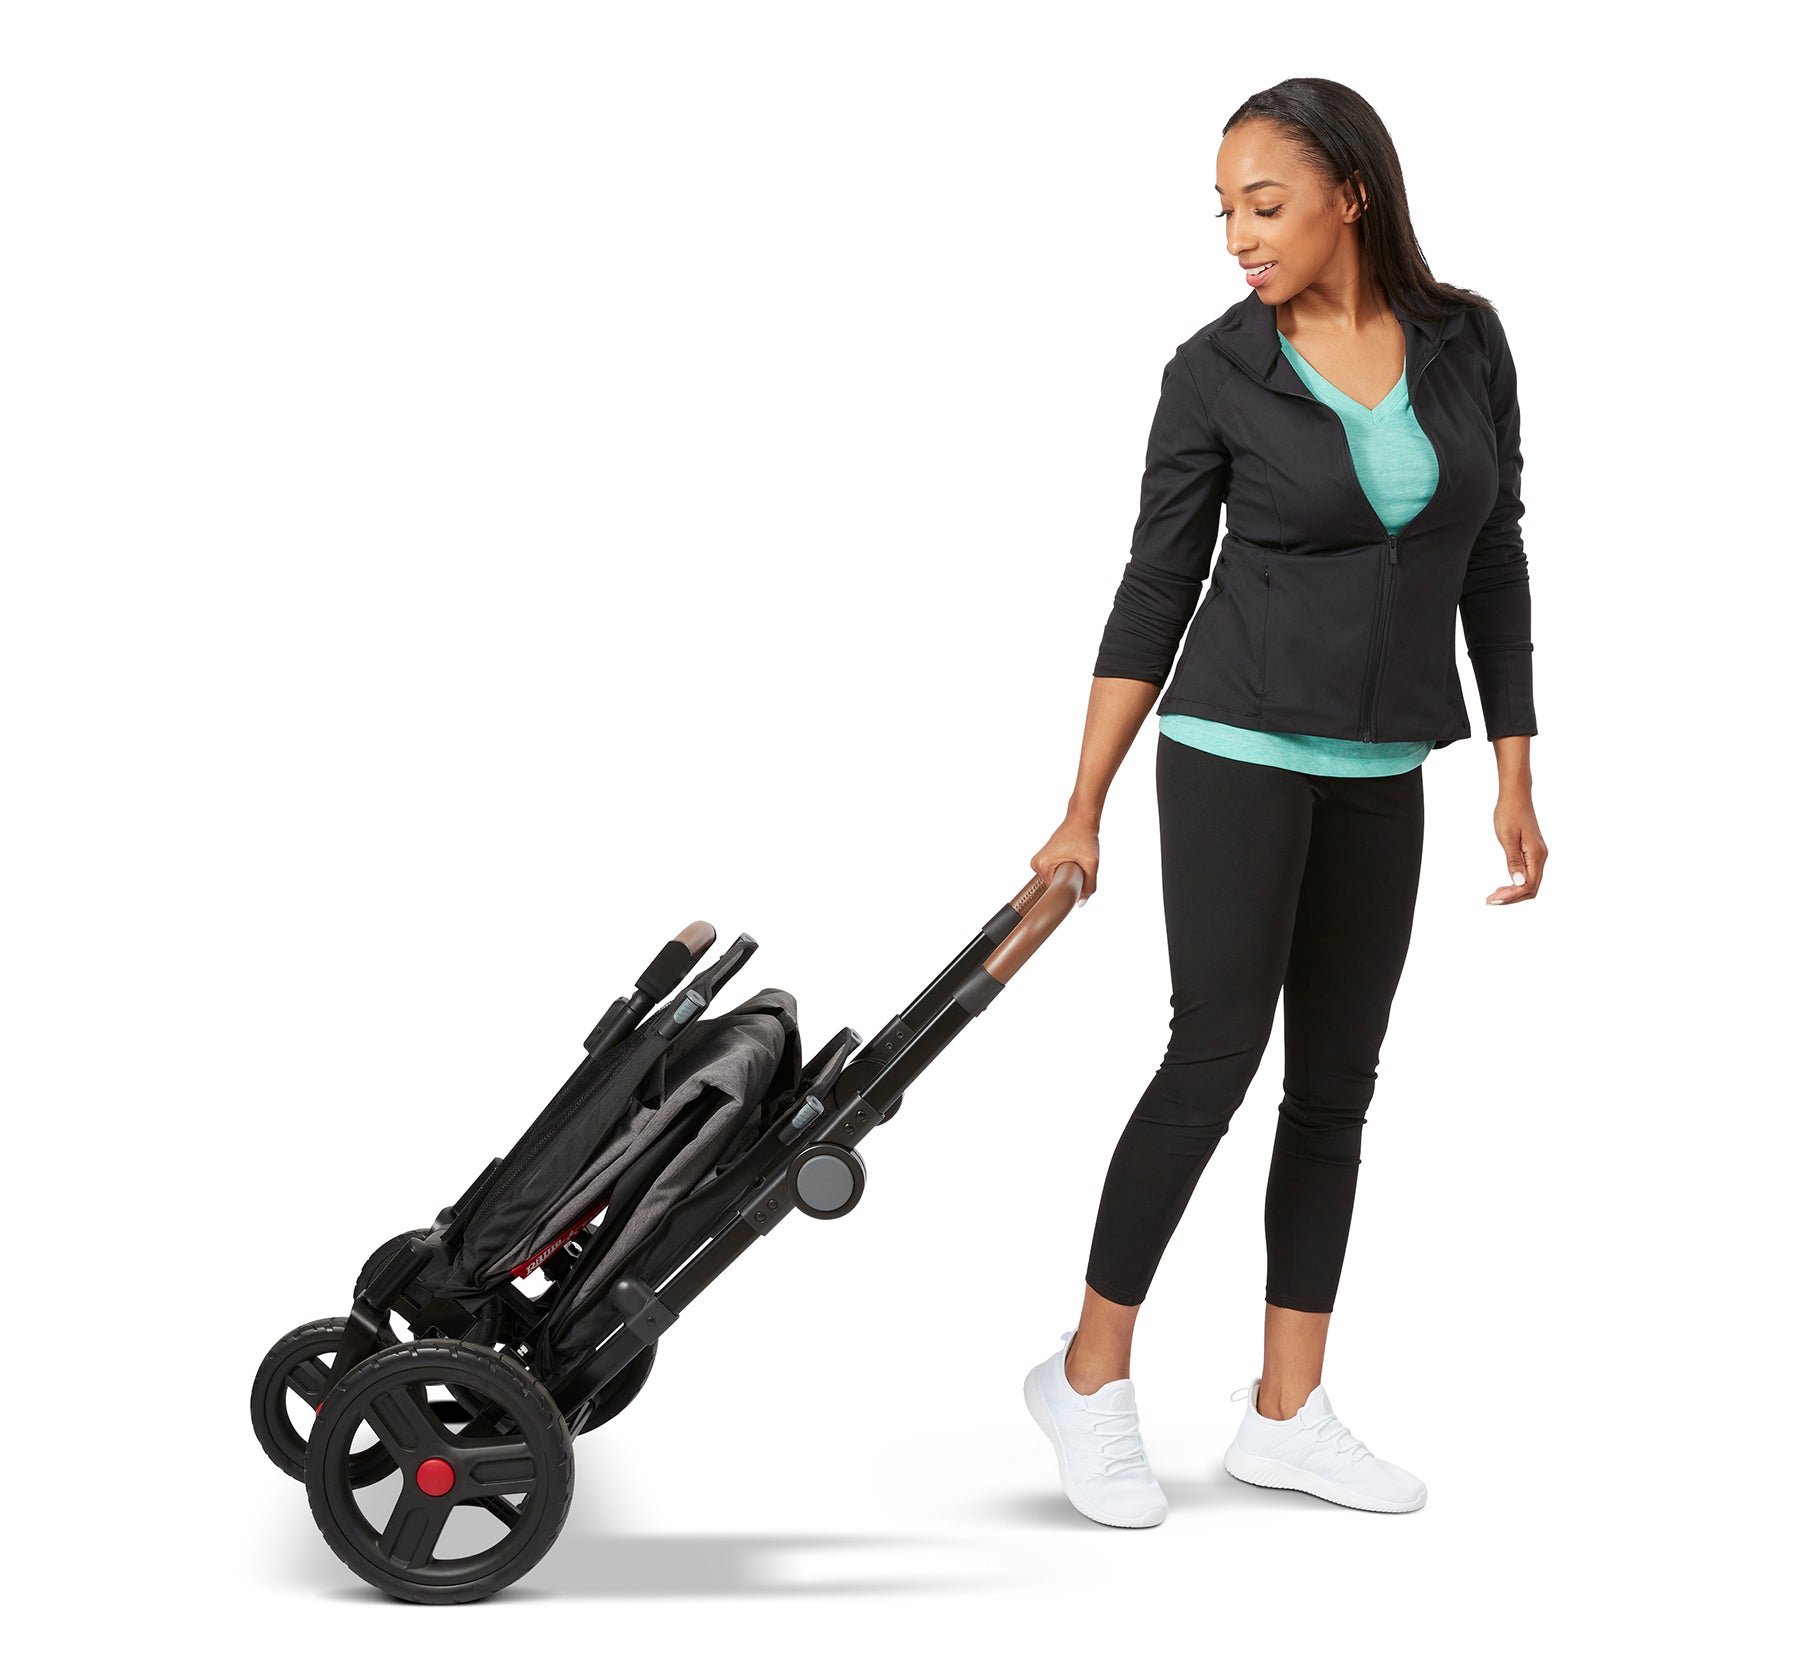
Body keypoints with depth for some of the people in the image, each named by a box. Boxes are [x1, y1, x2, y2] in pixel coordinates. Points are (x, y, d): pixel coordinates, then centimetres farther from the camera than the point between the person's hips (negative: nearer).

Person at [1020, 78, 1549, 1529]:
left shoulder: (1464, 340, 1)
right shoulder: (1216, 373, -7)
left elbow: (1493, 564, 7)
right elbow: (1156, 590, -4)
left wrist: (1516, 775, 4)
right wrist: (1083, 813, -5)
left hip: (1380, 776, 4)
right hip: (1238, 745, -4)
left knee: (1337, 1079, 7)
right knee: (1218, 1055, -8)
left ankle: (1287, 1413, 16)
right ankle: (1091, 1373, 9)